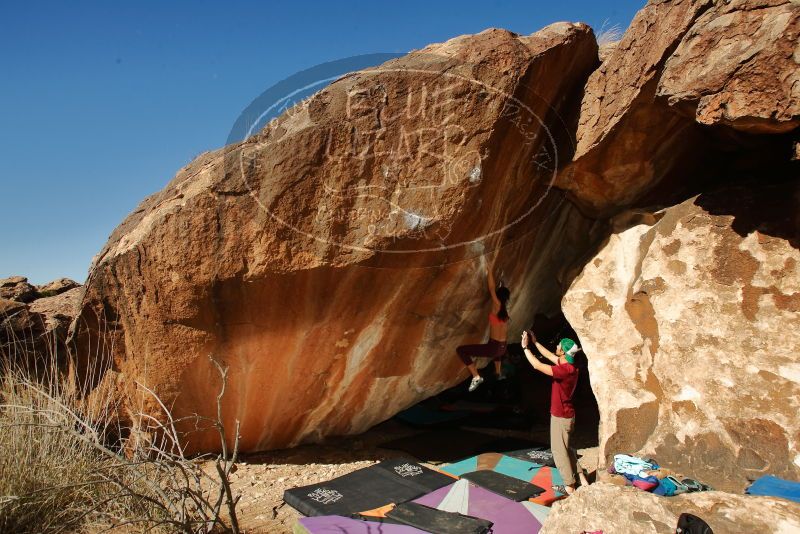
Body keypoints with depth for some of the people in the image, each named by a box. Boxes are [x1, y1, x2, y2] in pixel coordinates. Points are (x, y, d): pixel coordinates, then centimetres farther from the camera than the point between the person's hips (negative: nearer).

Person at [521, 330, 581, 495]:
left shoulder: (565, 370, -27)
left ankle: (570, 488, 11)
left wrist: (525, 347, -16)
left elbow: (537, 365, -26)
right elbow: (549, 355, 16)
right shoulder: (568, 366, 1)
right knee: (564, 448, 21)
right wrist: (535, 342, 16)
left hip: (561, 417, -9)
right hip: (565, 415, 9)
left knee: (559, 451, 3)